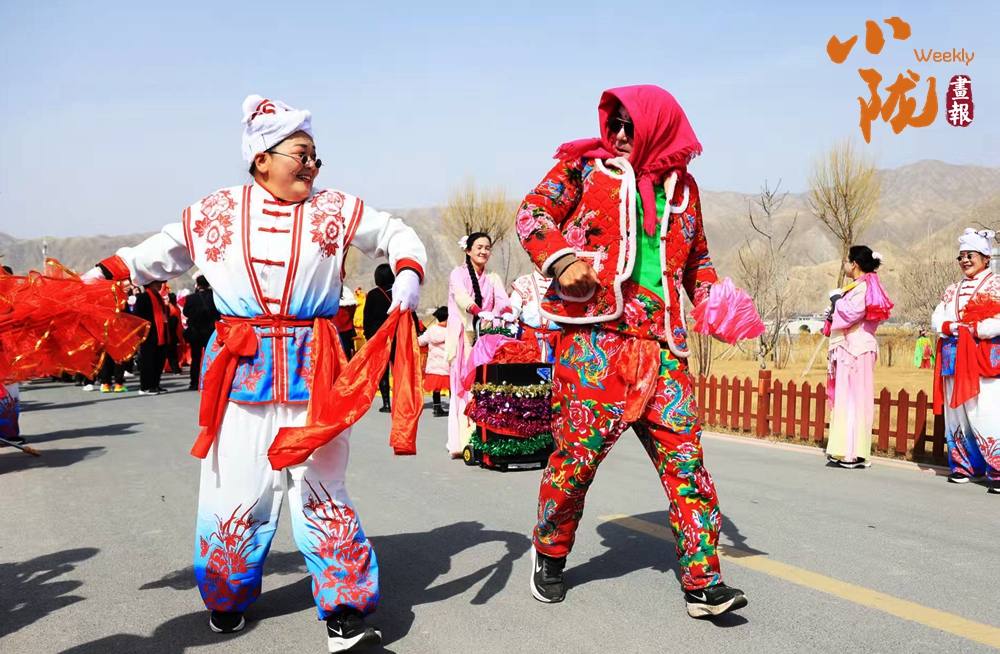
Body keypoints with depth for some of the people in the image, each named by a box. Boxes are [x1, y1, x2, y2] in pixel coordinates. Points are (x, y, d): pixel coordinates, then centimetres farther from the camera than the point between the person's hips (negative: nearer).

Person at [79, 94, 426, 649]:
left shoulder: (336, 210, 5)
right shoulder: (217, 212, 8)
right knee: (236, 484, 7)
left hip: (314, 370, -1)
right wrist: (102, 275, 16)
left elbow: (397, 235, 12)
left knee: (320, 487, -2)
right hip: (239, 369, 1)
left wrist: (408, 276, -7)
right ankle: (228, 599, 32)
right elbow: (163, 250, 22)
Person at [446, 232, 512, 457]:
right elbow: (462, 297, -15)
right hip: (464, 339, -3)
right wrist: (481, 313, -34)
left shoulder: (493, 279, 18)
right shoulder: (458, 274, 6)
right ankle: (461, 443, -12)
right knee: (463, 387, -11)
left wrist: (506, 312, -25)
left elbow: (503, 299, -1)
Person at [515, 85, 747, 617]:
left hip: (659, 341, 4)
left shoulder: (681, 185, 18)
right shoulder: (584, 164, 7)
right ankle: (549, 555, 24)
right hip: (593, 334, -4)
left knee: (684, 454, -1)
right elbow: (532, 214, 1)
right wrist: (561, 258, -17)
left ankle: (702, 581, 8)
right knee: (577, 450, -1)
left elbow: (695, 258, 28)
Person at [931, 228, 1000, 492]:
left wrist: (971, 329, -13)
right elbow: (936, 320, 10)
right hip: (954, 359, 6)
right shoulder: (953, 290, 19)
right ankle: (964, 466, 15)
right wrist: (951, 327, -9)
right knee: (956, 413, 6)